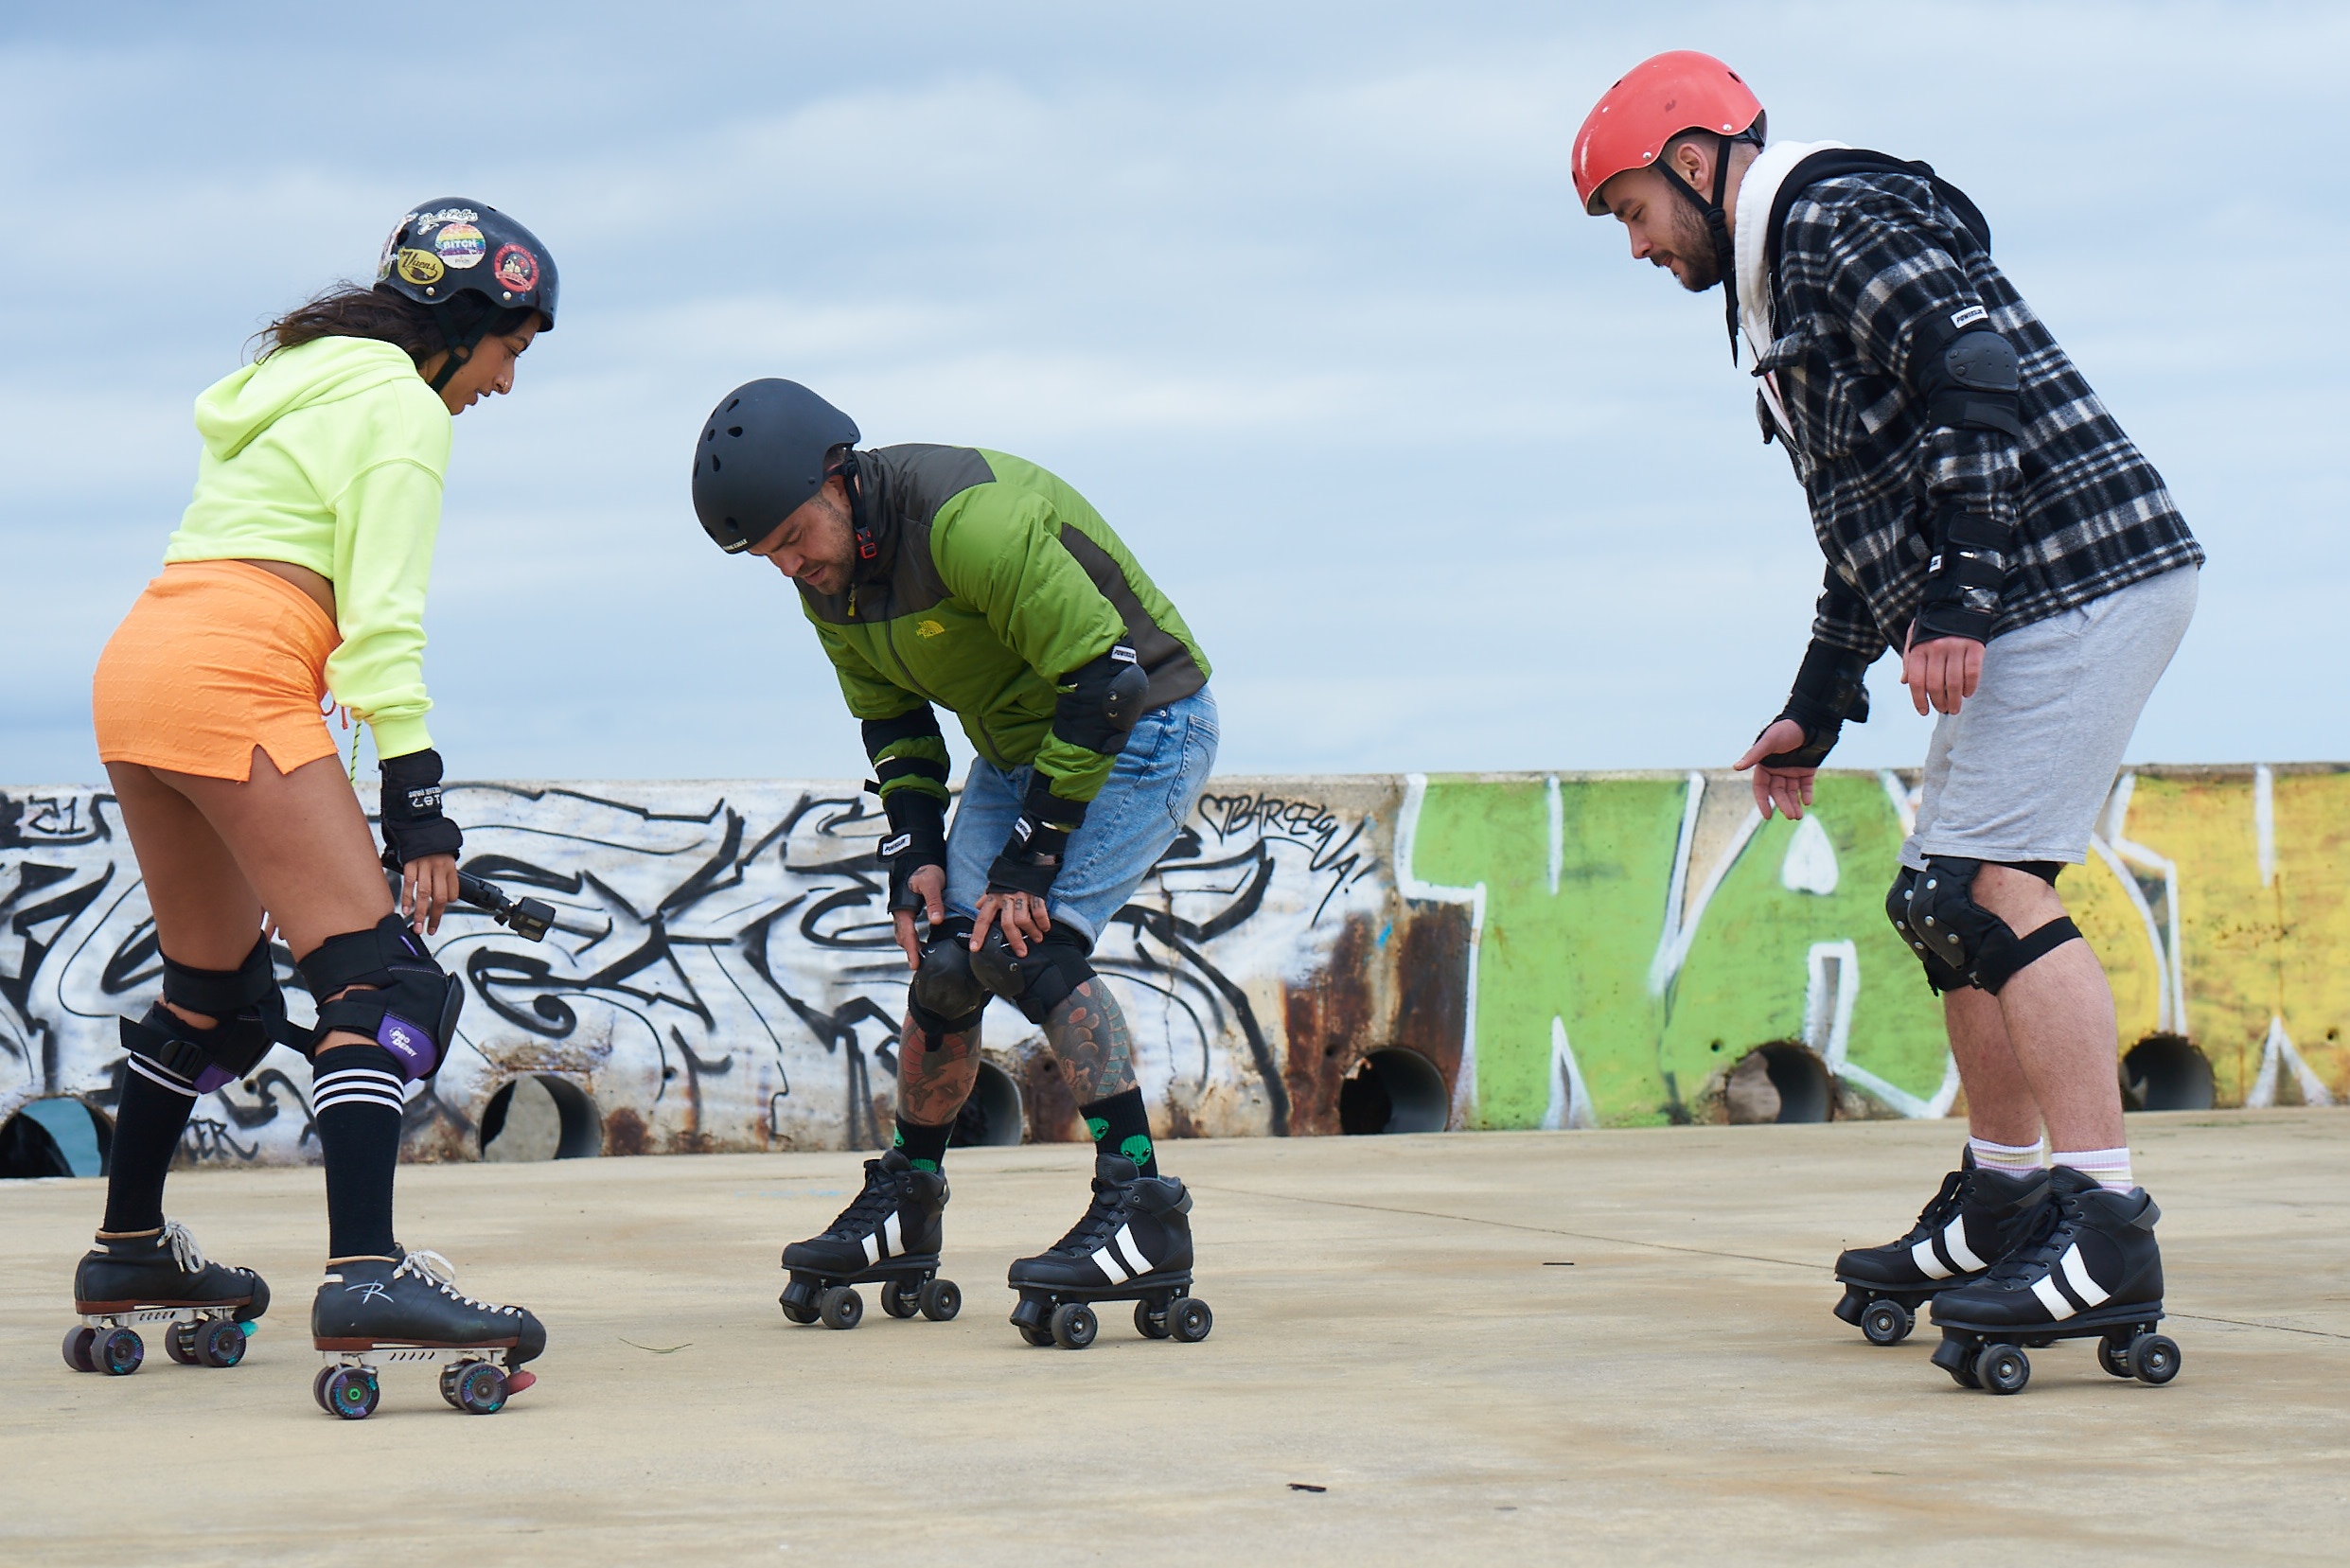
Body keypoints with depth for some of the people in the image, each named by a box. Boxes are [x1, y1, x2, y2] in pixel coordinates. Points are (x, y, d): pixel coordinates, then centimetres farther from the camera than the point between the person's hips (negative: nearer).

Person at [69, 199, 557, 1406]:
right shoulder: (403, 406, 1)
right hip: (236, 682, -9)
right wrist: (416, 802, -11)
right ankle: (364, 1276, -31)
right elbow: (382, 616, -8)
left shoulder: (287, 382, 28)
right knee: (379, 980, -16)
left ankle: (129, 1246, 34)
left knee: (216, 994, 23)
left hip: (137, 667, 9)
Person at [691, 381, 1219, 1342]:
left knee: (1031, 942, -23)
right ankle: (904, 1206, 18)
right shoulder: (826, 575, -4)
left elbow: (1102, 679, -29)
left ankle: (1142, 1211, -22)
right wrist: (915, 858, -5)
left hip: (1143, 726, -8)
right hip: (1020, 745, 8)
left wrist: (1031, 860, -26)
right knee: (947, 955, 1)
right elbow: (891, 720, 9)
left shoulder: (967, 518, -32)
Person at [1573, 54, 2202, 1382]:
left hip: (2082, 575, -11)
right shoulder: (1781, 291, 25)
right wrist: (1817, 710, 31)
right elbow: (1867, 528, 30)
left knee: (1993, 884, -18)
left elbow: (1977, 376, -21)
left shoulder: (1839, 217, -7)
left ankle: (2107, 1235, -22)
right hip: (2015, 612, 11)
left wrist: (1955, 596, -26)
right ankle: (2003, 1208, 21)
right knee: (1947, 898, 14)